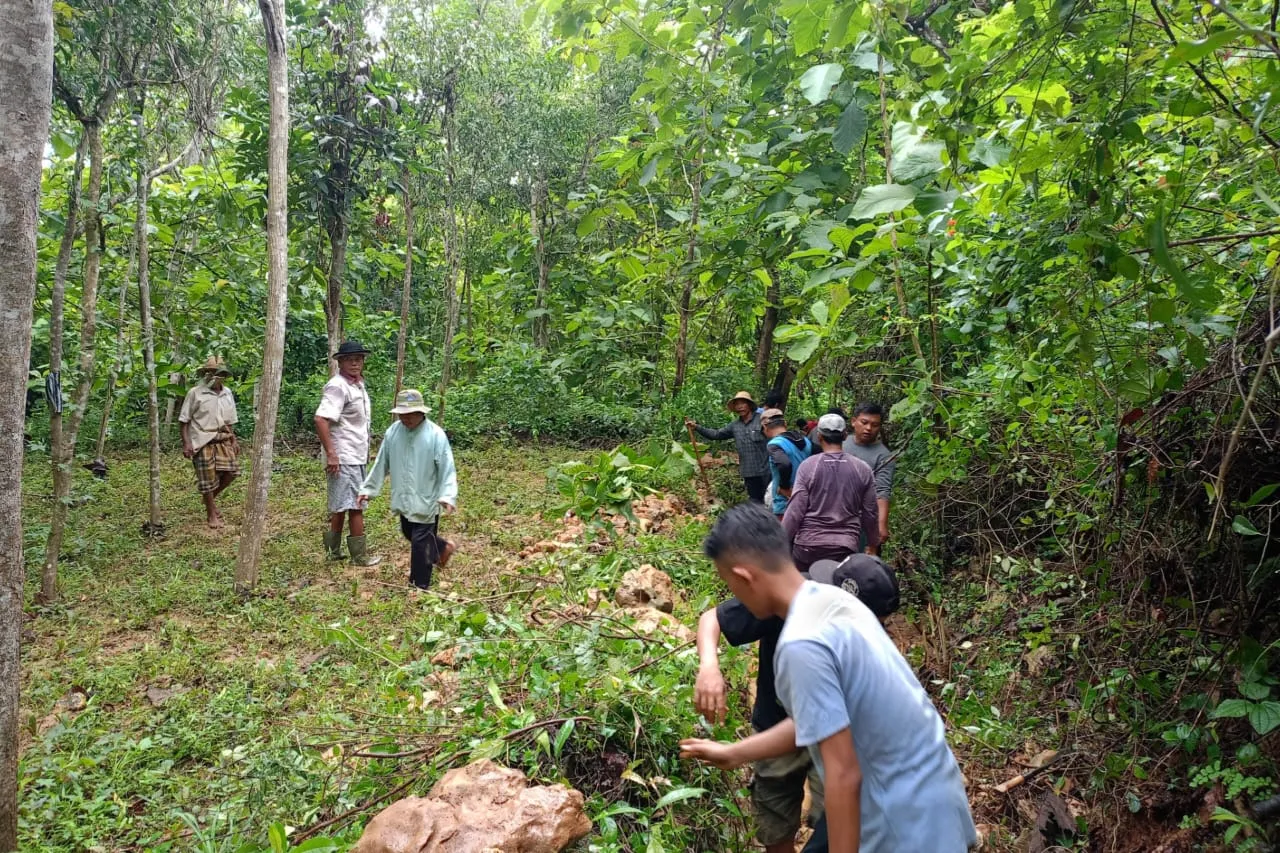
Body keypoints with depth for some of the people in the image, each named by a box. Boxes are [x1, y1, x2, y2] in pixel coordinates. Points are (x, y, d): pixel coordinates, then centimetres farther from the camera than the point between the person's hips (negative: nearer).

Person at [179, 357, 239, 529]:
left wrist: (234, 440, 13)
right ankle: (212, 514, 14)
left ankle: (211, 498, 22)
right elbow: (184, 420, -5)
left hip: (223, 440, 5)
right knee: (208, 479, 0)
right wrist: (186, 443, -12)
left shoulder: (228, 393, 10)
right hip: (203, 441, -5)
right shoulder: (195, 393, -6)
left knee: (231, 471, -5)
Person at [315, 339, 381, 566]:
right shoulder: (337, 386, -17)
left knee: (341, 506, 15)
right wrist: (330, 454, -27)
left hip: (357, 456, 9)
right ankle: (360, 556, 5)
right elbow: (321, 420, -26)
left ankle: (333, 550, 23)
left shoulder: (358, 384, 12)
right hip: (344, 457, -9)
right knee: (355, 505, -3)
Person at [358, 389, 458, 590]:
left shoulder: (436, 435, -17)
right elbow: (381, 464, 6)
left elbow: (447, 469, -17)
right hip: (403, 500, 6)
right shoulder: (393, 432, -3)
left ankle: (419, 586, 13)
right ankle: (442, 548, 50)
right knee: (410, 535, 24)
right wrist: (367, 489, 7)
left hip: (426, 501, -6)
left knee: (420, 544, -1)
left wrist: (448, 496, -29)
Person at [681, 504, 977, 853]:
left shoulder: (801, 644, -27)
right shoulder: (833, 600, 1)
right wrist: (734, 753, 20)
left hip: (907, 821, -9)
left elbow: (844, 776, -25)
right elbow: (817, 721, 11)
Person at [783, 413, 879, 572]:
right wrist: (873, 544, 22)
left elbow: (795, 510, -8)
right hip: (845, 548, 1)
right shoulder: (863, 469, 1)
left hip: (808, 545, -1)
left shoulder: (808, 465, -6)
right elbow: (870, 513, 7)